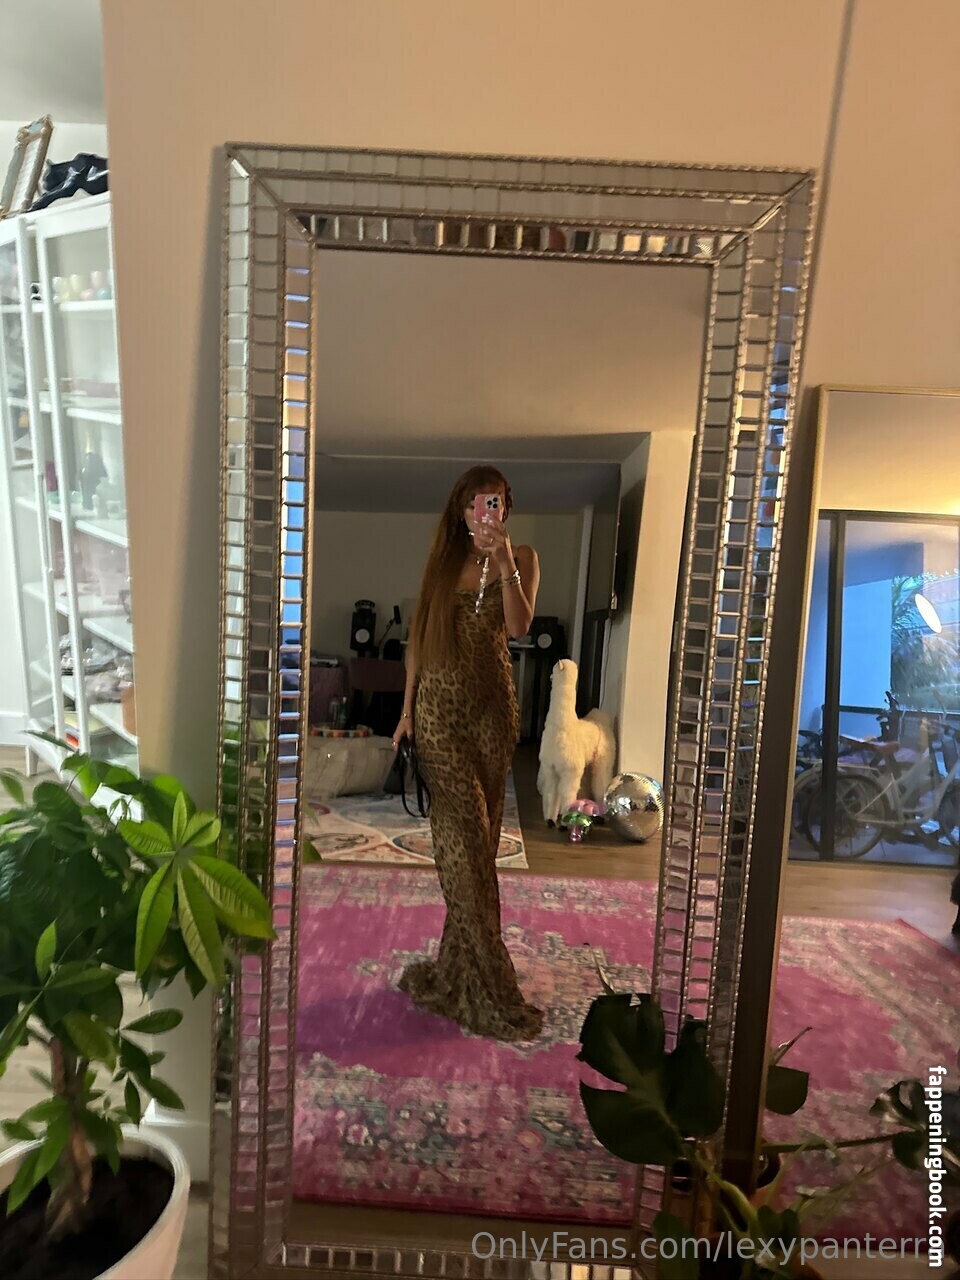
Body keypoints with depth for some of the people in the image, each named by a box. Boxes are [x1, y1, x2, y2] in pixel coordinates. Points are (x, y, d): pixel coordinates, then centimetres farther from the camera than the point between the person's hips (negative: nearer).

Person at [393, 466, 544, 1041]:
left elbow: (520, 626, -12)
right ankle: (488, 987, 9)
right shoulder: (444, 558, 9)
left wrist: (504, 560, -20)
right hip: (440, 702, 0)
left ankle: (459, 967, 26)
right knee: (465, 834, -3)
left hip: (492, 703, 0)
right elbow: (420, 631, 9)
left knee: (478, 835, 7)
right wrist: (407, 705, 6)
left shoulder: (522, 558, 4)